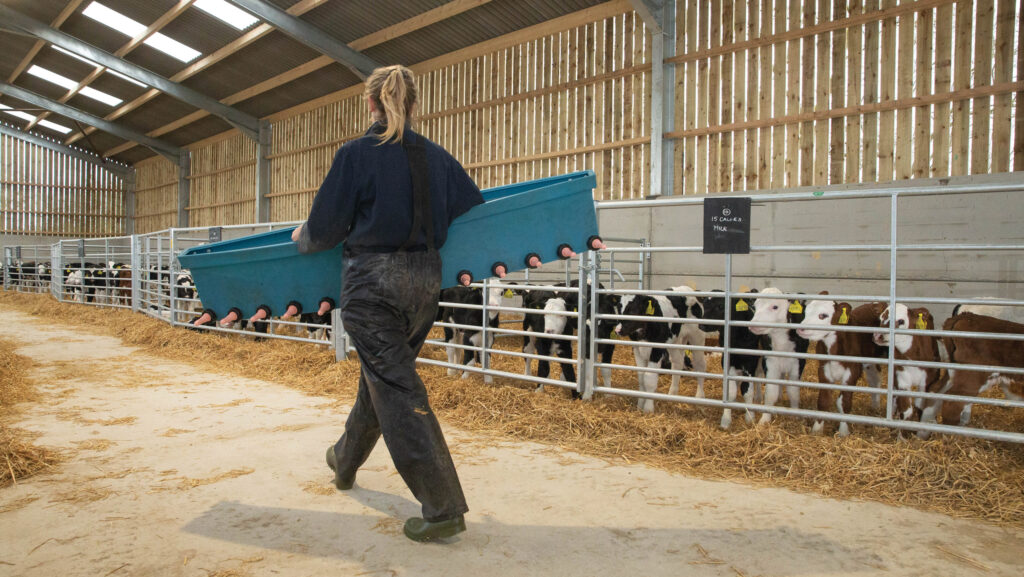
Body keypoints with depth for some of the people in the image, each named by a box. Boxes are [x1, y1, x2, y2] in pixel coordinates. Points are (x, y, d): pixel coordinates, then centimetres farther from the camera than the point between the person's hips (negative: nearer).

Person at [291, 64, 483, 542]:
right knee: (380, 375, 22)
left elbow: (325, 227, -5)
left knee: (397, 390, -2)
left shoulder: (356, 154, -9)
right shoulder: (437, 157, 5)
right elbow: (475, 212, 10)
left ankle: (443, 508, -1)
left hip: (373, 283, -6)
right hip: (425, 281, 6)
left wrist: (303, 238, 17)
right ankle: (346, 460, 46)